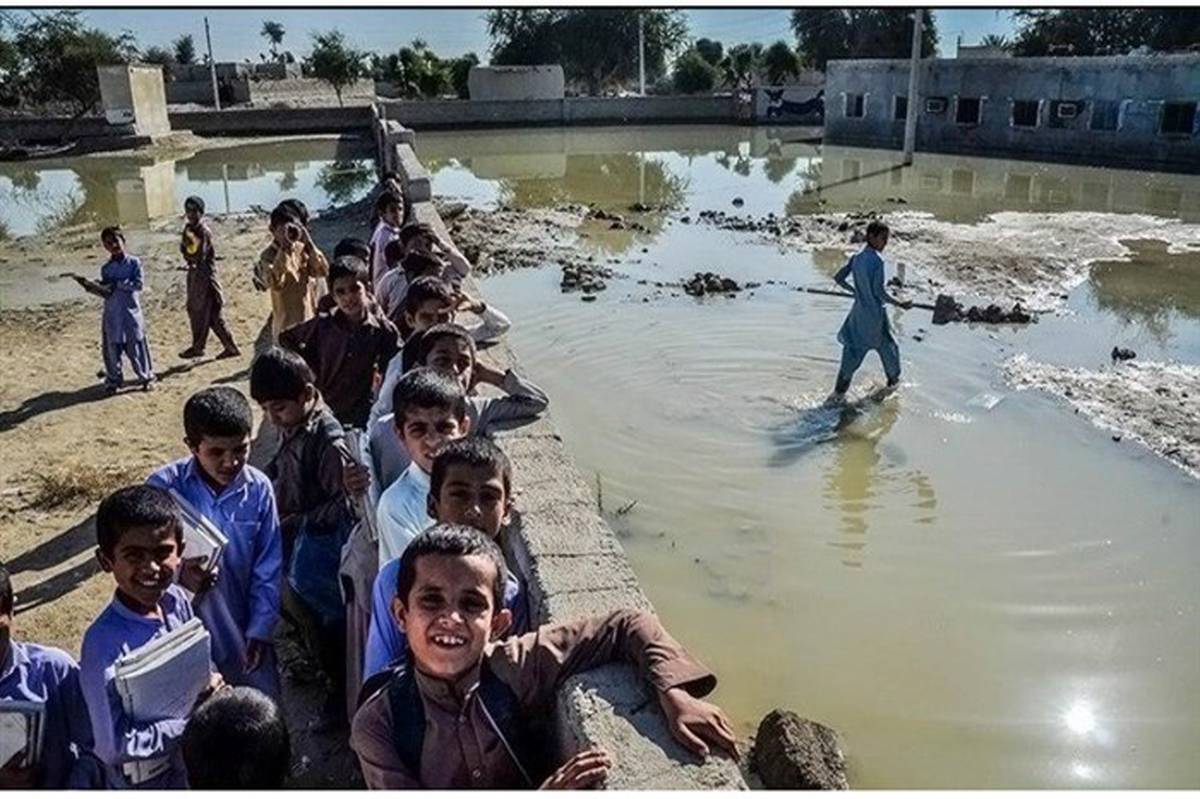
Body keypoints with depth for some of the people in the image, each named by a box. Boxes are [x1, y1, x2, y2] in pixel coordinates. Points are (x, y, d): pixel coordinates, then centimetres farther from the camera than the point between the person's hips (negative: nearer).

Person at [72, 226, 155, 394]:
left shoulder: (133, 262, -2)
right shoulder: (106, 268, 7)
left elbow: (139, 284, -10)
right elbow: (105, 292, 8)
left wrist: (117, 283, -16)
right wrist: (90, 286, -8)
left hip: (131, 311, -3)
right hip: (112, 315, 3)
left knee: (136, 346, -1)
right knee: (112, 348, 6)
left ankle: (146, 377, 13)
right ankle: (113, 380, 19)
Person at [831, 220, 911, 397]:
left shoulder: (856, 258, 2)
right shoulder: (877, 261, -19)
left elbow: (838, 278, 8)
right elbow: (879, 291, -21)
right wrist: (899, 303, -11)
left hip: (858, 310, 6)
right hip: (875, 313, -6)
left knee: (853, 349, 10)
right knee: (887, 346, 16)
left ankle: (840, 389, 7)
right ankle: (894, 379, 34)